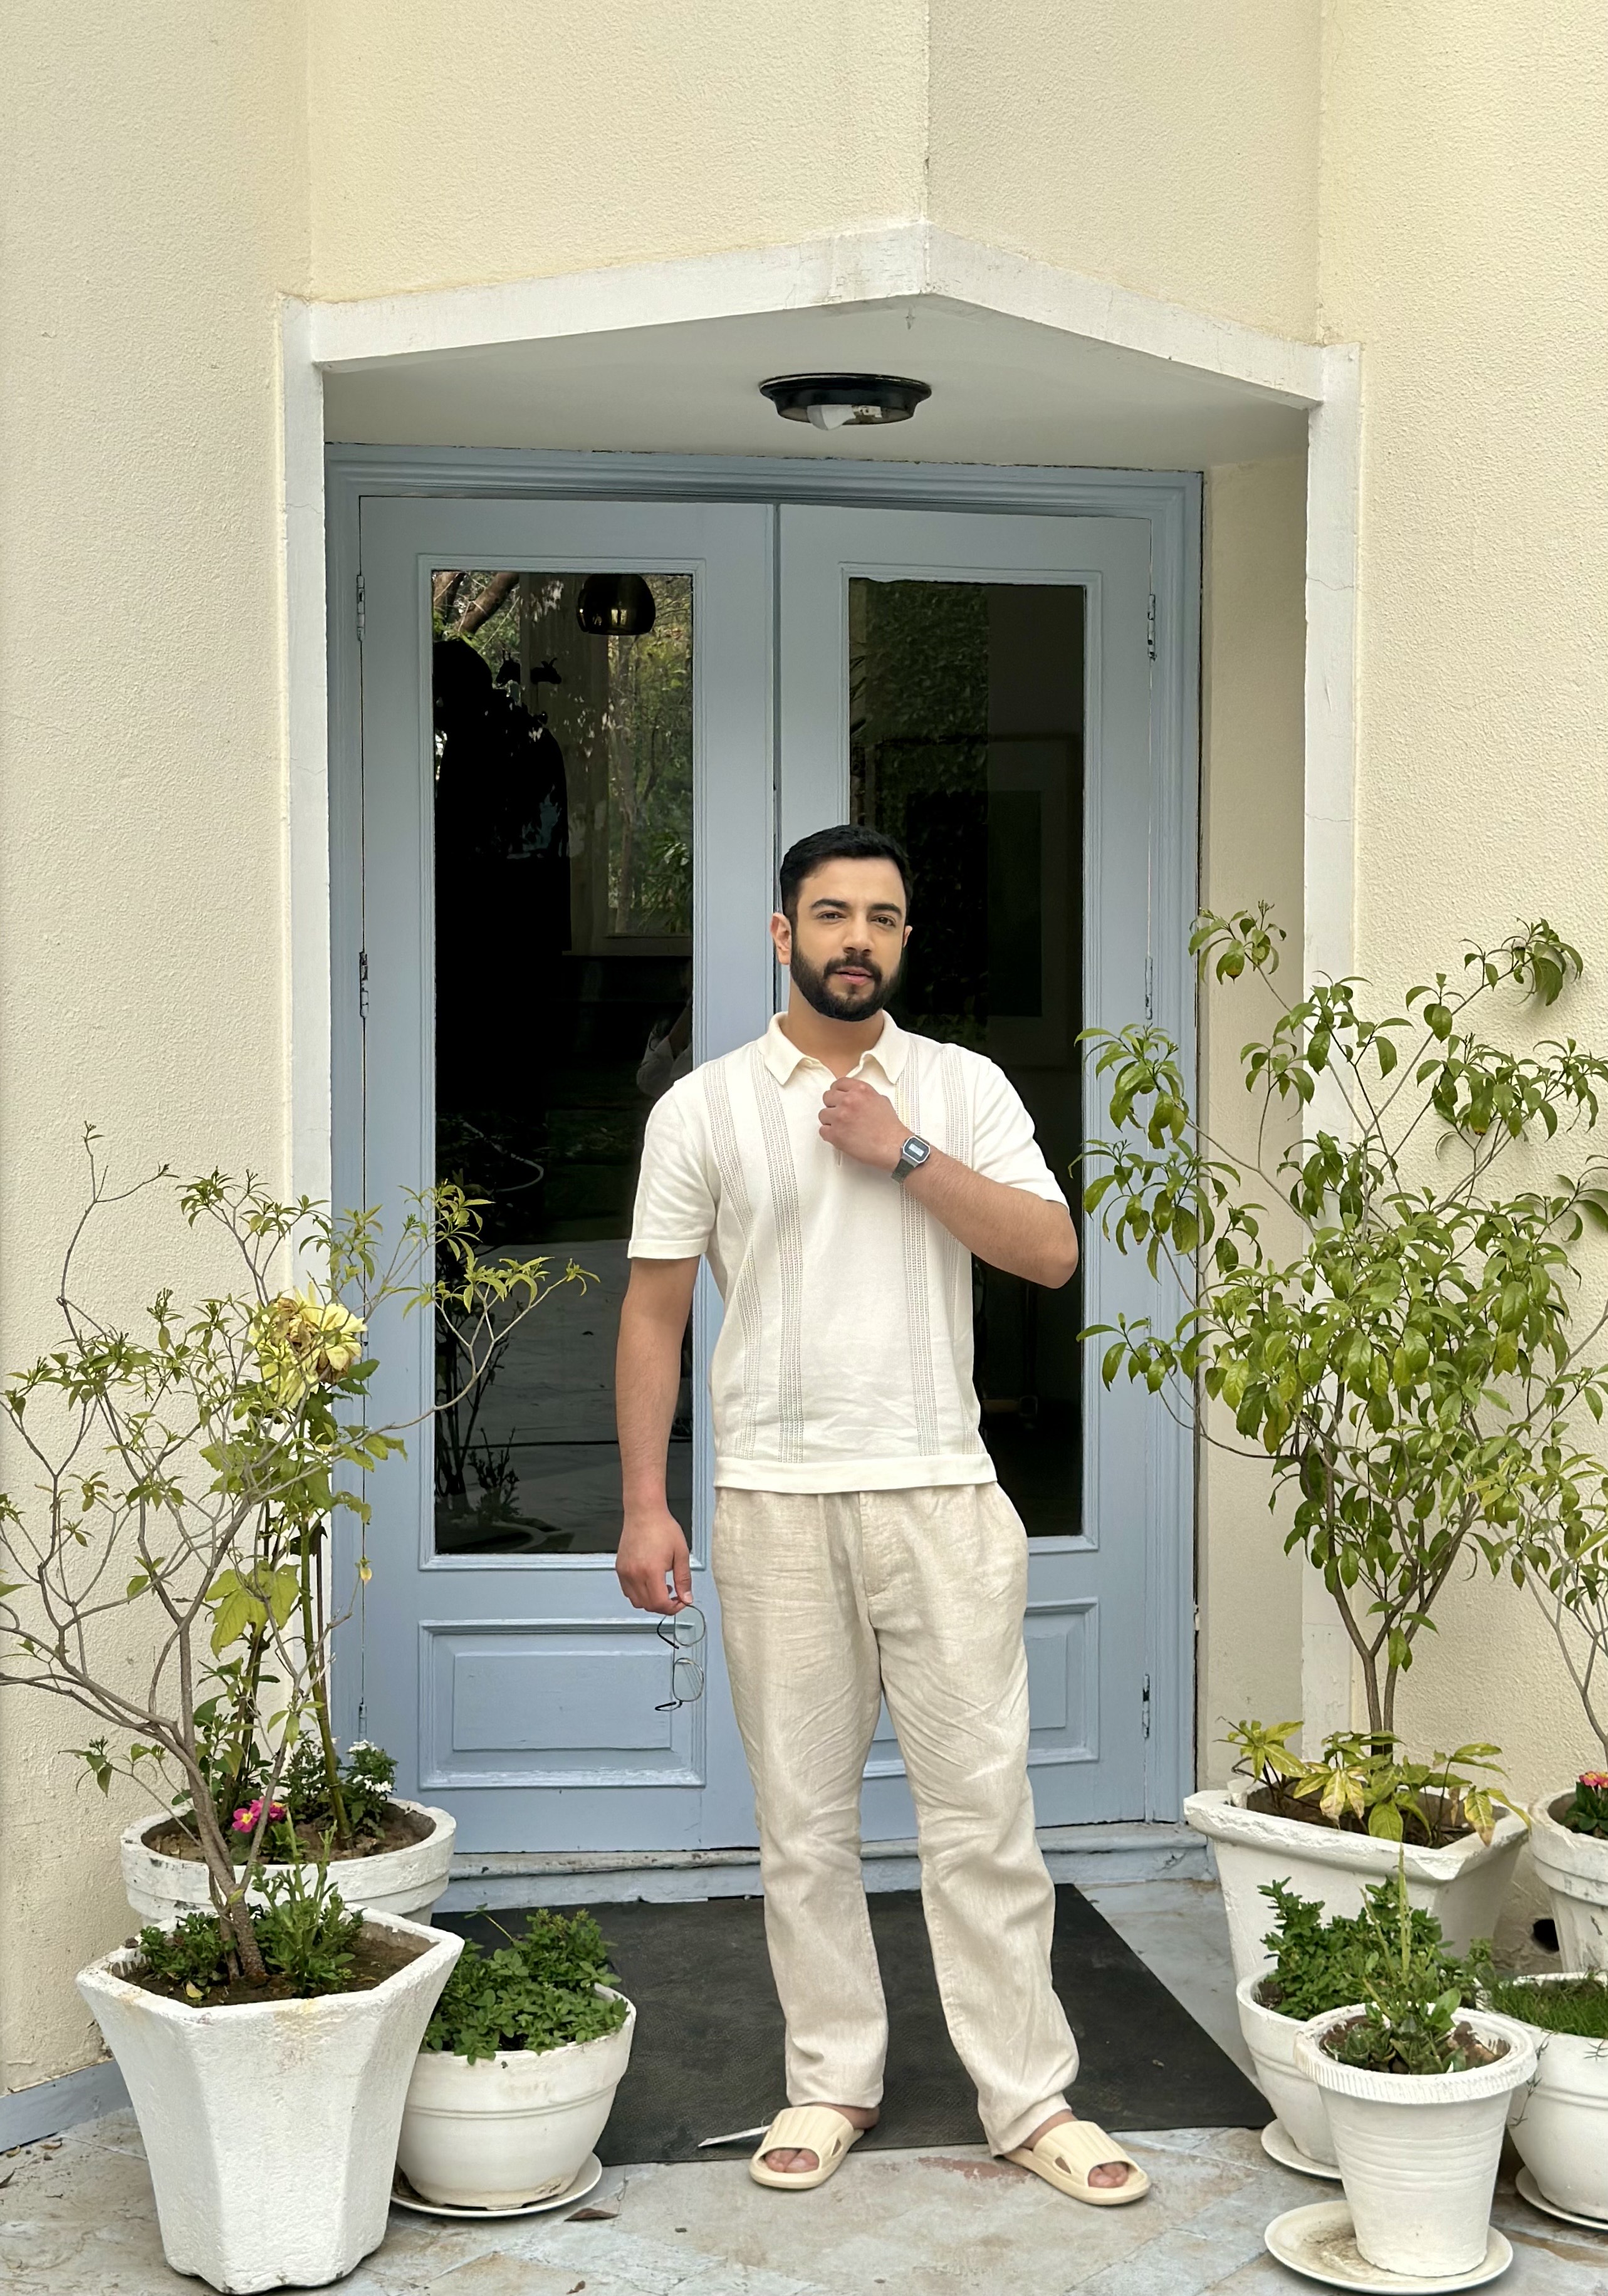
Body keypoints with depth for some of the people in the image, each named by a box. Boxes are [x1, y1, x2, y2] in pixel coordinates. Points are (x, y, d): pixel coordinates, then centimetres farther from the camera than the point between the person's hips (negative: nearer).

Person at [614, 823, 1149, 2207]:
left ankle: (1030, 2100, 11)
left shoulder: (964, 1090, 5)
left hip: (940, 1494, 0)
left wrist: (905, 1154, -12)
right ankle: (833, 2081, 22)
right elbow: (655, 1312, 4)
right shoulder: (704, 1109, 4)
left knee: (982, 1807, 2)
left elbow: (1053, 1253, -5)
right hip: (775, 1505, 0)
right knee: (805, 1817, 8)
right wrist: (644, 1505, -1)